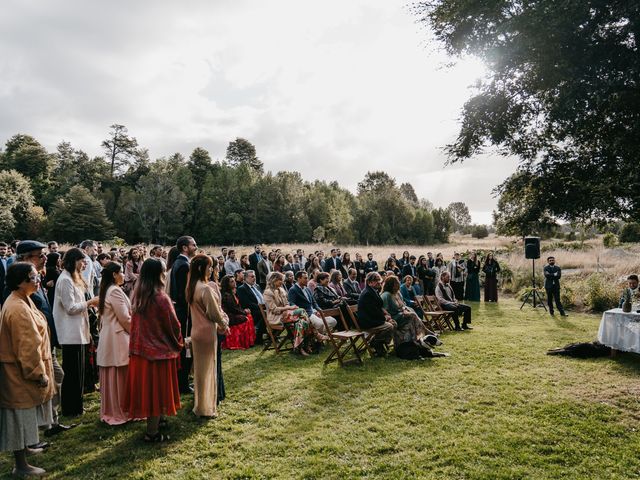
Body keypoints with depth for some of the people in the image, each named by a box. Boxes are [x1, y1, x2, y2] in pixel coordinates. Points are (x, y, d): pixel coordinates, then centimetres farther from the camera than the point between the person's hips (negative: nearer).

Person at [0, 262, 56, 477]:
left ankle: (23, 448, 41)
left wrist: (40, 370, 20)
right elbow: (27, 346, -25)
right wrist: (39, 373, -19)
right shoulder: (18, 308, -25)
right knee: (21, 414, 1)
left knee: (24, 414, 24)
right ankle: (21, 465, 13)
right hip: (22, 372, -10)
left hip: (22, 369, 10)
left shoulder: (21, 301, 8)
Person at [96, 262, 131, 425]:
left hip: (108, 338, 9)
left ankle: (109, 411, 22)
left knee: (110, 377, 14)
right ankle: (119, 413, 8)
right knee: (120, 378, 0)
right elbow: (125, 318, -17)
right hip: (118, 338, -9)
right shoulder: (115, 291, -16)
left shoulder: (106, 291, 14)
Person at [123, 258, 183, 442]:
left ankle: (152, 424, 32)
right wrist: (179, 343, 6)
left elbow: (135, 322, 10)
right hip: (159, 350, -7)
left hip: (140, 349, 7)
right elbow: (173, 325, -14)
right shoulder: (161, 298, -20)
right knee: (157, 390, 5)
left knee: (145, 387, 16)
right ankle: (152, 432, 14)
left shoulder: (137, 296, 0)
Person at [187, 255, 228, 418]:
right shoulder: (205, 288, -22)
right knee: (208, 369, 4)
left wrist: (218, 324, 11)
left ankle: (199, 404, 30)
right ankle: (206, 408, 15)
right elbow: (214, 311, -16)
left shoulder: (192, 287, 5)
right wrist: (224, 325, 1)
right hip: (207, 332, -8)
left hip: (196, 330, 8)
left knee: (199, 368, 18)